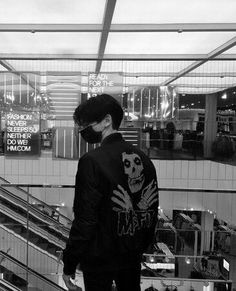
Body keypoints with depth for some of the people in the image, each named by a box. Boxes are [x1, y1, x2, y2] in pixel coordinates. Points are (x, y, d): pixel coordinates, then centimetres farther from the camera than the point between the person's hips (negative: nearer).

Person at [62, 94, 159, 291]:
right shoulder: (143, 159, -2)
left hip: (99, 260, -6)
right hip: (133, 257, 6)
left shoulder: (92, 161, -22)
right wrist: (140, 248, 16)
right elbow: (152, 210, 5)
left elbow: (84, 220, -21)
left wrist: (69, 265, -10)